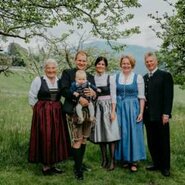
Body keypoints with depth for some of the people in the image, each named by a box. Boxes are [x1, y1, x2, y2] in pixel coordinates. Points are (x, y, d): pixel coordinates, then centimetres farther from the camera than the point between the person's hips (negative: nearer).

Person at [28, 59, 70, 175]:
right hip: (42, 112, -4)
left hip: (57, 113, 5)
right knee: (44, 138, -2)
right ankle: (45, 166, 9)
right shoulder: (38, 80, -3)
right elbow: (32, 97, 0)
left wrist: (54, 108, 5)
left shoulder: (60, 81, 8)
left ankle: (52, 164, 20)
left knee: (56, 138, 7)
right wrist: (39, 110, -1)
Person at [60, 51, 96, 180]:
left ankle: (79, 164, 25)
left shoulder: (90, 77, 17)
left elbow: (95, 94, 14)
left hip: (87, 111, 5)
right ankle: (78, 168, 3)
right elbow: (64, 90, -11)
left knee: (84, 139, 11)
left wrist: (93, 93, -10)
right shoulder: (67, 73, 2)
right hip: (74, 111, -5)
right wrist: (78, 98, -21)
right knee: (77, 140, -7)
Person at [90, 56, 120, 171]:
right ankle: (104, 159, 19)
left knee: (110, 134, -4)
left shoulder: (110, 78, -1)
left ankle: (112, 160, 4)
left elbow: (113, 96, -3)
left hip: (108, 107, -3)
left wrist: (113, 111, -9)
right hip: (97, 108, 3)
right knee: (100, 134, 7)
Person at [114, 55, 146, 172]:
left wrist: (141, 112, -8)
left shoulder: (138, 77, -1)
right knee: (122, 133, 6)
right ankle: (125, 158, 20)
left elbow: (141, 96, -2)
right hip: (120, 108, 2)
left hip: (133, 108, -2)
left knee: (134, 133, 1)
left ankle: (134, 160, 11)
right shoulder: (116, 77, 6)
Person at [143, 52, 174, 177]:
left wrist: (166, 114, -15)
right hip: (148, 115, 6)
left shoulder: (165, 76, -4)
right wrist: (142, 113, 5)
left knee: (163, 142, 5)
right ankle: (156, 163, 23)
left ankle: (165, 167, 17)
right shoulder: (144, 78, 13)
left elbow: (168, 96, -9)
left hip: (160, 115, -5)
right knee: (152, 142, 11)